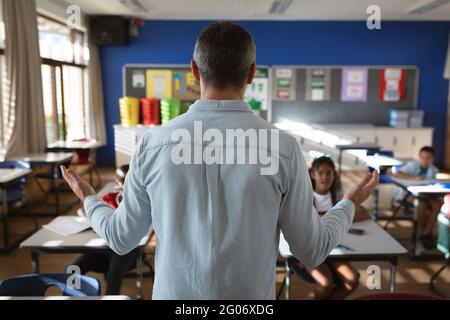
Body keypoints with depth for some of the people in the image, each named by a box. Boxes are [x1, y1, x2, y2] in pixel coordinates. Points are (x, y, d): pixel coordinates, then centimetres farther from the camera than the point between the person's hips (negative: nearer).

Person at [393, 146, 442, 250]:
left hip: (424, 193, 5)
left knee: (438, 203, -22)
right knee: (422, 204, -32)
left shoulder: (433, 170, 4)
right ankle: (421, 233, -11)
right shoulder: (412, 165, -12)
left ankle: (427, 233, -12)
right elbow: (397, 174, -25)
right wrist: (414, 177, -36)